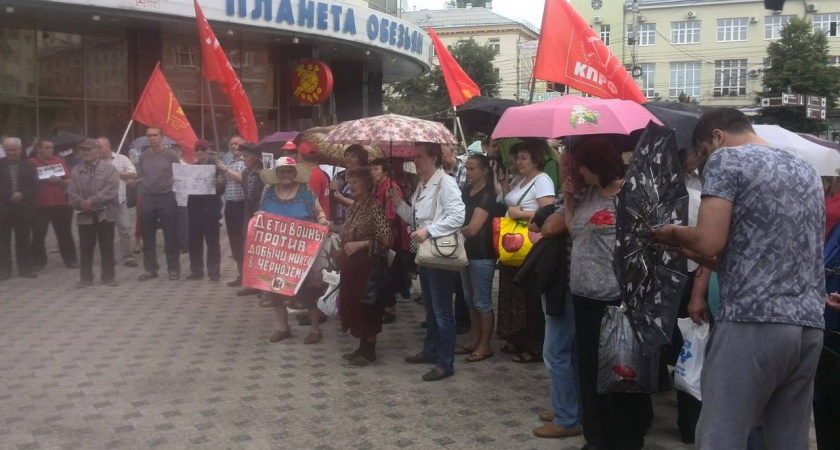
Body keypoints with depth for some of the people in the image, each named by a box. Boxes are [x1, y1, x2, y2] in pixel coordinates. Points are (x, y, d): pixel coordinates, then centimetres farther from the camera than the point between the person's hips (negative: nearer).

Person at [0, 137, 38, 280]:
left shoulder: (29, 166, 5)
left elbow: (34, 186, -1)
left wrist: (22, 195, -15)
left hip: (24, 209, 1)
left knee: (24, 240, 6)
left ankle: (25, 268, 13)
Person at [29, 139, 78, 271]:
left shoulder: (58, 161, 8)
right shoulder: (31, 163, -3)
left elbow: (69, 180, 6)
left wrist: (59, 181, -12)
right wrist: (39, 180, -16)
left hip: (60, 203, 2)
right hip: (39, 204, -2)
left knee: (65, 233, 7)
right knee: (38, 234, 3)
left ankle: (70, 259, 15)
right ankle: (38, 261, 13)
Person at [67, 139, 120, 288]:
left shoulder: (109, 168, -2)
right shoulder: (76, 171, 10)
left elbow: (111, 190, -13)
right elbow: (71, 192, 4)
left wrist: (92, 200, -18)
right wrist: (81, 203, -15)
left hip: (105, 213, -3)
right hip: (85, 214, 3)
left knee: (107, 247, 3)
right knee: (85, 247, 5)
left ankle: (108, 276, 12)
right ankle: (86, 278, 13)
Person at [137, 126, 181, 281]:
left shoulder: (170, 155, -3)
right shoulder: (143, 156, 9)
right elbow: (141, 177, 18)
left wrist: (172, 182, -9)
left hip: (167, 197, -4)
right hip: (147, 198, 4)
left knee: (170, 236, 0)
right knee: (148, 237, 8)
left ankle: (174, 269, 8)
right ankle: (150, 269, 17)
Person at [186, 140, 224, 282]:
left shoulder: (215, 165, -4)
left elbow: (221, 189, -9)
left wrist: (218, 183, -29)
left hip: (210, 206, -5)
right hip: (194, 206, 5)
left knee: (212, 240, 0)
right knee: (194, 240, 7)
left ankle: (214, 272, 5)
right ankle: (196, 270, 17)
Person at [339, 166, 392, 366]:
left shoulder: (374, 207, -13)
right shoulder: (353, 207, 12)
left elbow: (386, 237, -20)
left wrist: (360, 244, -20)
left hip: (368, 264, -8)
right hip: (352, 264, 9)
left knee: (367, 307, -1)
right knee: (354, 306, 12)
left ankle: (369, 351, 8)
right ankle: (362, 347, 22)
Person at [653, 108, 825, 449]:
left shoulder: (726, 160, -2)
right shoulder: (807, 170, 21)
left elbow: (710, 243, -13)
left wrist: (675, 234, 7)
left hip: (752, 322, -8)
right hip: (809, 325, 8)